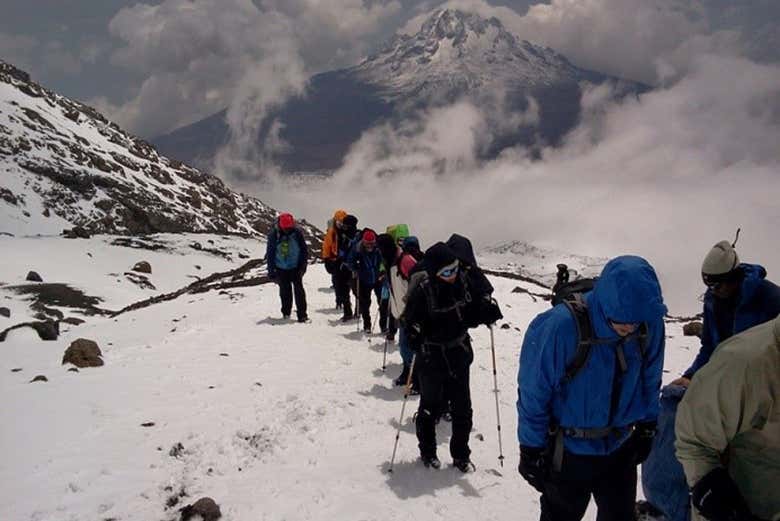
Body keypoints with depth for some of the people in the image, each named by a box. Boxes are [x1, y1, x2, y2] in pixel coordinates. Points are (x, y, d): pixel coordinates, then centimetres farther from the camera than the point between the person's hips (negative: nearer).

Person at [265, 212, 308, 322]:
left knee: (299, 290, -6)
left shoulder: (297, 233, -9)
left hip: (295, 268, 0)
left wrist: (303, 266, -2)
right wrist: (271, 271, -4)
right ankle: (286, 314, 21)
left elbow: (304, 250, 2)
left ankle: (302, 314, -4)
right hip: (281, 269, 0)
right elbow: (270, 253, -3)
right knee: (285, 291, 7)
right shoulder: (274, 235, -11)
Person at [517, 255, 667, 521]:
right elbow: (533, 394, -18)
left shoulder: (650, 324, -15)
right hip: (568, 452, -4)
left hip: (621, 449, 4)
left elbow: (650, 381, 4)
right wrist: (531, 449, -11)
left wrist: (646, 428, 12)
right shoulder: (561, 327, -30)